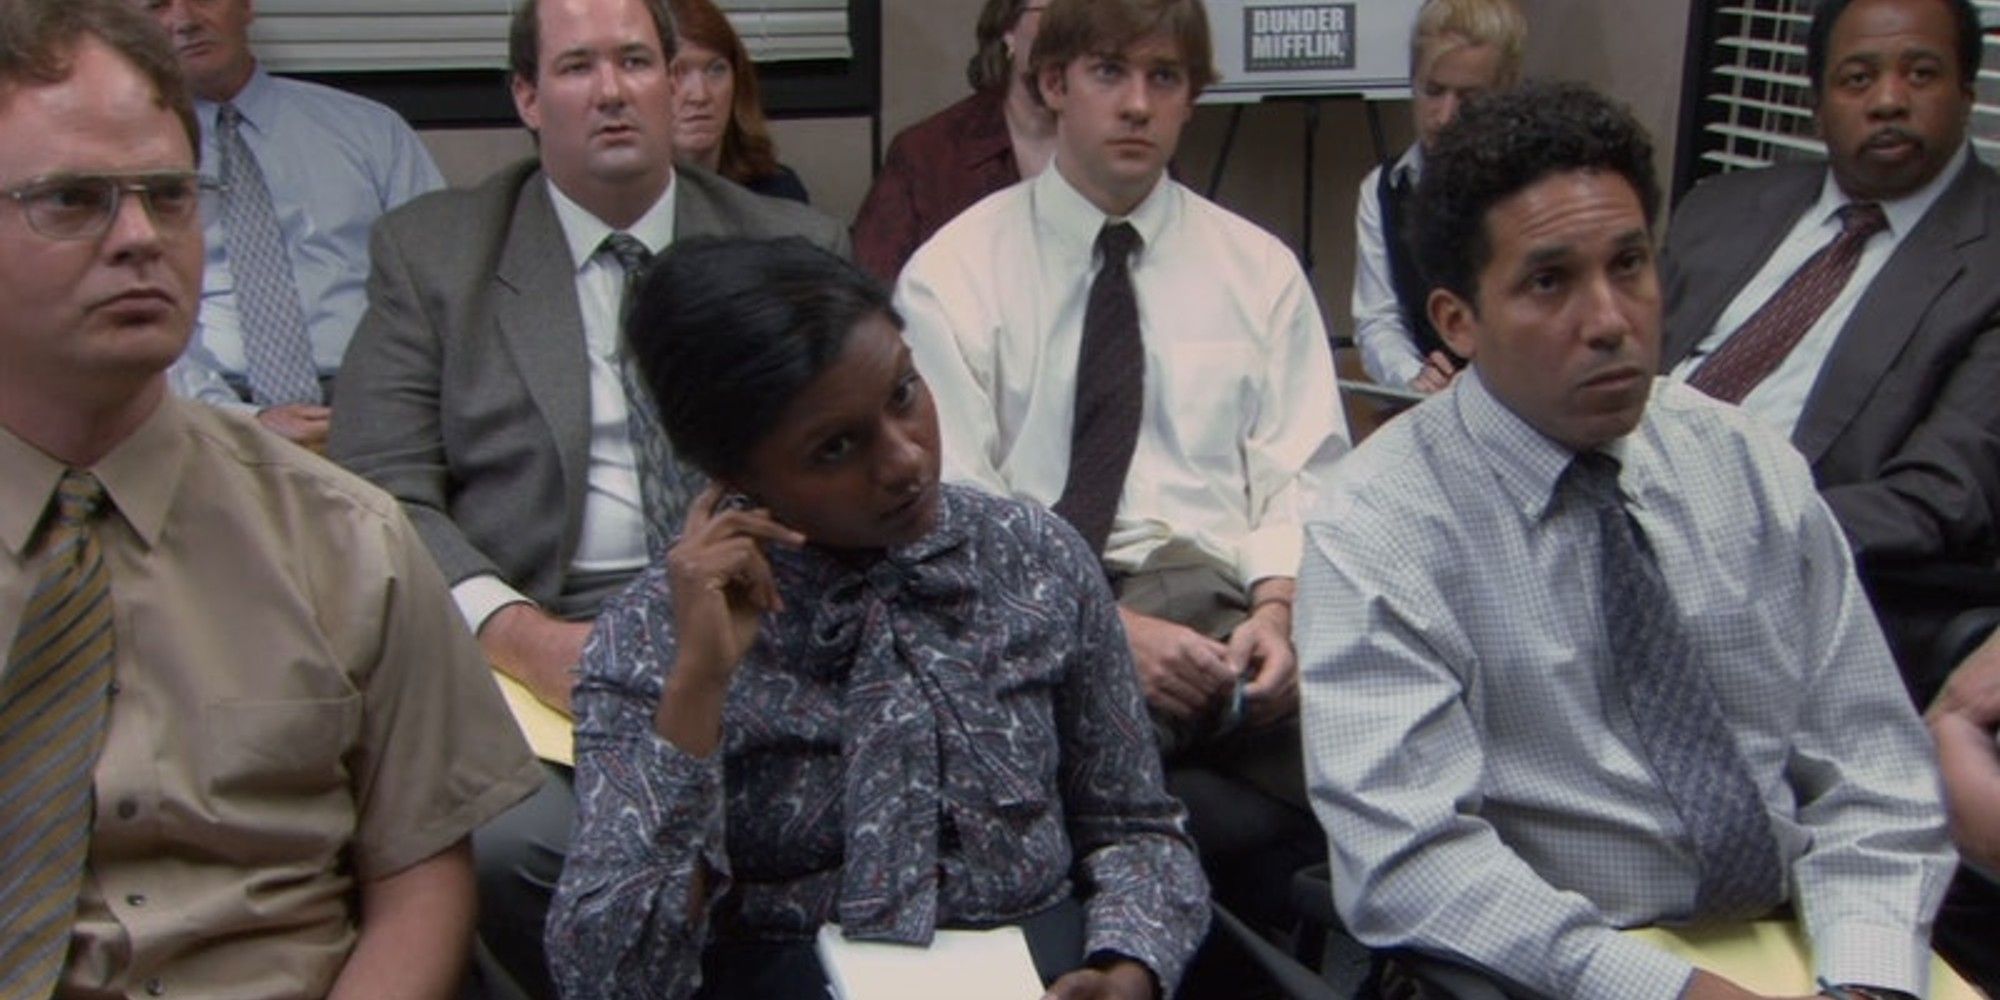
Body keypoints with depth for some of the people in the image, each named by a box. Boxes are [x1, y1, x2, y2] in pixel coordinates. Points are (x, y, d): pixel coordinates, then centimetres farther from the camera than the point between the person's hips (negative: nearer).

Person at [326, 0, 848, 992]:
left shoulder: (796, 248, 15)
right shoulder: (430, 252, 11)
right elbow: (379, 492, 2)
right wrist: (518, 632, -15)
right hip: (528, 640, 0)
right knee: (498, 842, -31)